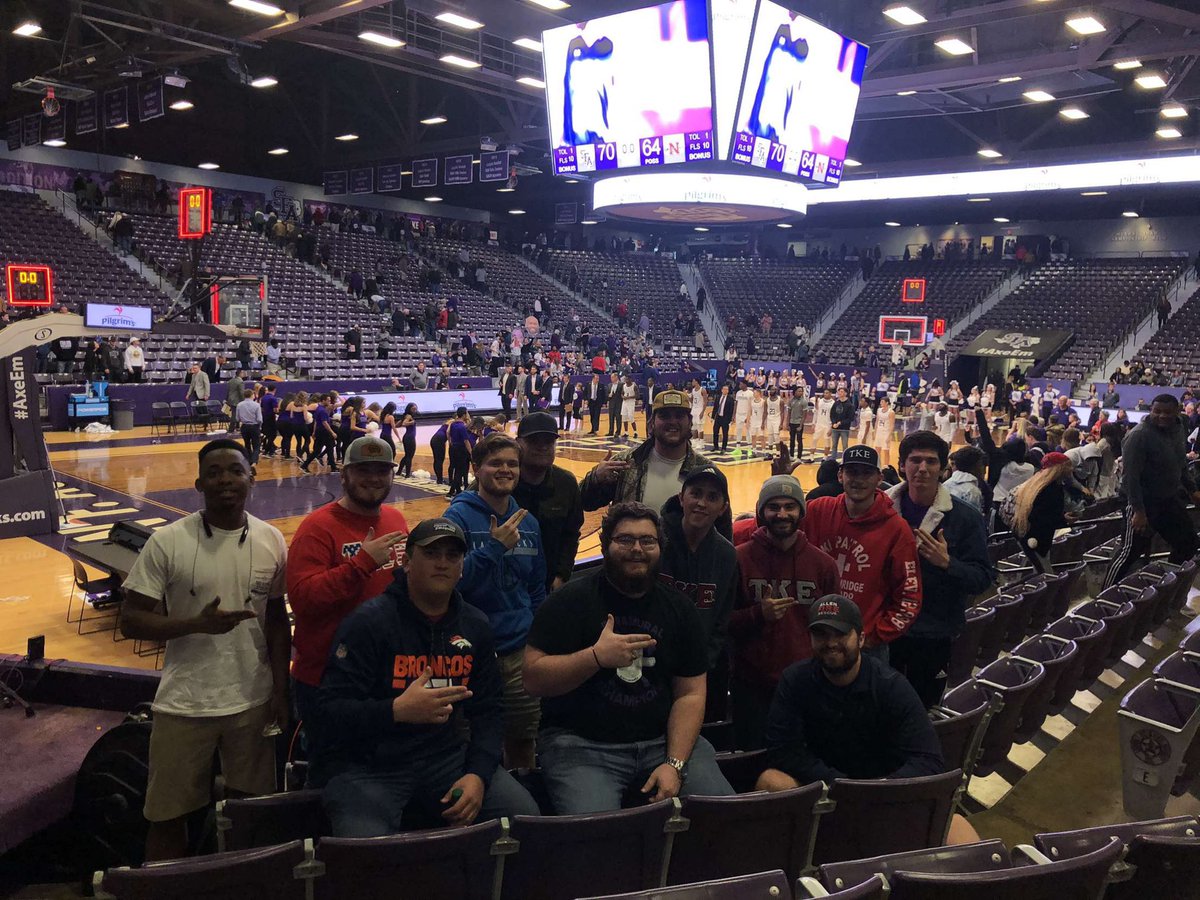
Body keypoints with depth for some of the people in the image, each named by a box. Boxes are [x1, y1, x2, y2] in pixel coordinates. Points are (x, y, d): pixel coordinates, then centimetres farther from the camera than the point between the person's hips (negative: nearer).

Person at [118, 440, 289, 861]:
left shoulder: (271, 541, -1)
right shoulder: (166, 542, -10)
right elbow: (131, 621, -8)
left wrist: (281, 691, 4)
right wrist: (198, 623, -22)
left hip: (253, 701, 2)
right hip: (184, 704, -2)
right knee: (169, 815, 11)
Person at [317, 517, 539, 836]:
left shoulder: (475, 626, 7)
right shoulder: (368, 621, -11)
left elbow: (489, 709, 8)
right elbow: (331, 706, -15)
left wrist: (477, 774, -9)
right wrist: (397, 711, -33)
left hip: (445, 754, 5)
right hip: (369, 762, -4)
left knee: (525, 816, -13)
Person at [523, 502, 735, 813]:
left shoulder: (679, 609, 9)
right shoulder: (570, 600, -3)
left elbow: (690, 693, 5)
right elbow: (533, 679, -10)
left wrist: (675, 764, -9)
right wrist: (597, 656, -23)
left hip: (662, 740, 4)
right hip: (582, 743, -3)